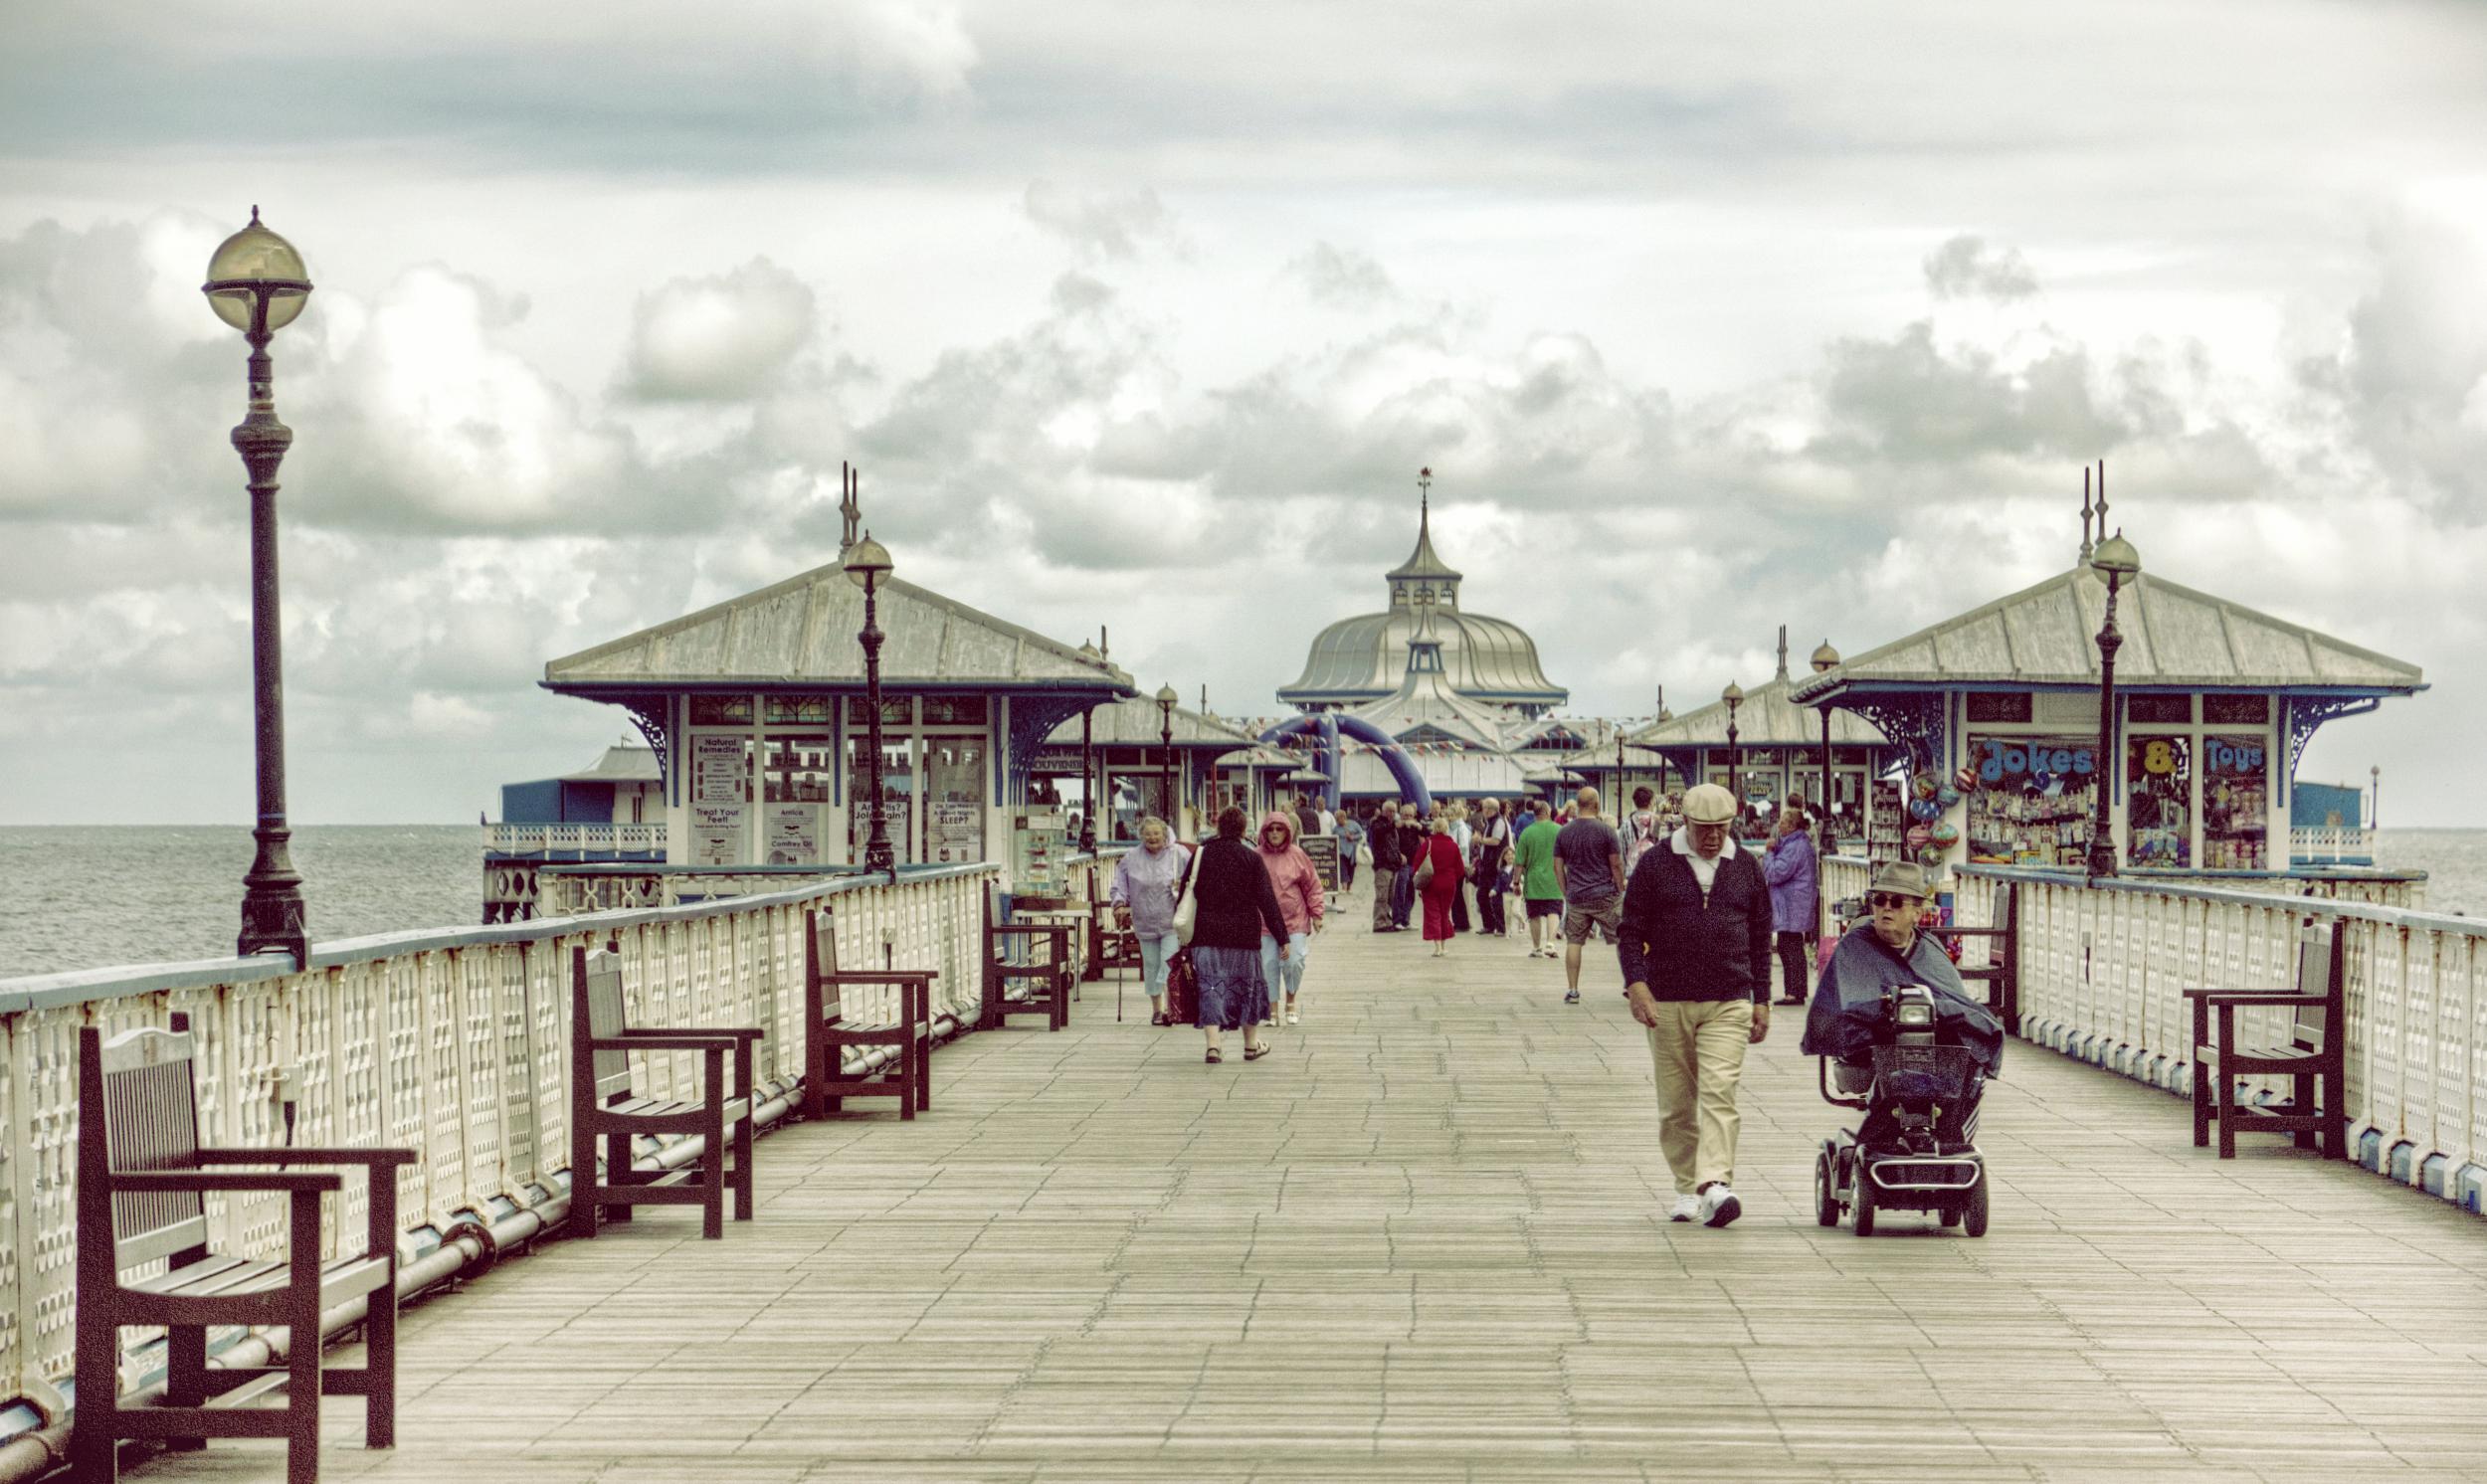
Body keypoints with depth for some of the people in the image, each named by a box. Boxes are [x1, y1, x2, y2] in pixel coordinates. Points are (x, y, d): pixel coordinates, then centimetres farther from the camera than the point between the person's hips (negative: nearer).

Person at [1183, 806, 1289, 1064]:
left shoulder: (1200, 855, 2)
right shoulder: (1251, 858, -5)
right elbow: (1267, 900, -8)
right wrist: (1282, 938, -6)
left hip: (1206, 934, 1)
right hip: (1243, 935, -1)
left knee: (1210, 987, 2)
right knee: (1246, 985, 14)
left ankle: (1212, 1044, -12)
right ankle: (1251, 1044, 24)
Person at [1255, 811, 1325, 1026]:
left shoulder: (1297, 855, 2)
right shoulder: (1257, 857, 1)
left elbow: (1313, 886, 7)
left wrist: (1316, 914, 4)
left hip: (1295, 920, -1)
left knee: (1294, 962, -8)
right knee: (1268, 965, -1)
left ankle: (1291, 1003, 15)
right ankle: (1273, 1010, 10)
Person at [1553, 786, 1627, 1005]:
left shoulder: (1564, 833, 4)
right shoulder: (1606, 830, -8)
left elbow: (1558, 867, 7)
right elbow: (1616, 865, -7)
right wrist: (1620, 890, 4)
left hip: (1576, 897, 3)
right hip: (1606, 896, -3)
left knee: (1573, 942, 7)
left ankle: (1572, 990, 4)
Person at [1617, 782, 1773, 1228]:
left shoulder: (1746, 868, 10)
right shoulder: (1655, 865, 3)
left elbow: (1760, 938, 16)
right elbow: (1631, 930, 3)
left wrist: (1761, 1000, 13)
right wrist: (1636, 983, -11)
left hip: (1729, 1004, 0)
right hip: (1667, 1003, 0)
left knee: (1719, 1092, -14)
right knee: (1676, 1103, 5)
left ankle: (1716, 1185, -24)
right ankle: (1687, 1188, 16)